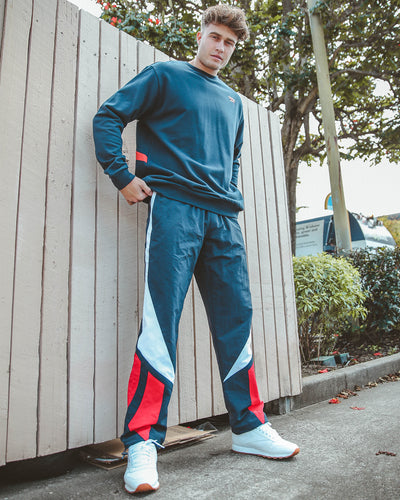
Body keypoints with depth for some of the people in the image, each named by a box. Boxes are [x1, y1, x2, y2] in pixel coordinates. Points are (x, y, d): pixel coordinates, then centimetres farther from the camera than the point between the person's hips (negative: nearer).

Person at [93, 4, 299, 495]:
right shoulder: (165, 75, 13)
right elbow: (108, 115, 5)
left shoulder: (233, 100, 29)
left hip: (222, 215, 6)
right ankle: (143, 441, -5)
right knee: (161, 320, -13)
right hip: (173, 206, -5)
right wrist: (123, 177, -6)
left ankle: (249, 426, 14)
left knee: (236, 317, 2)